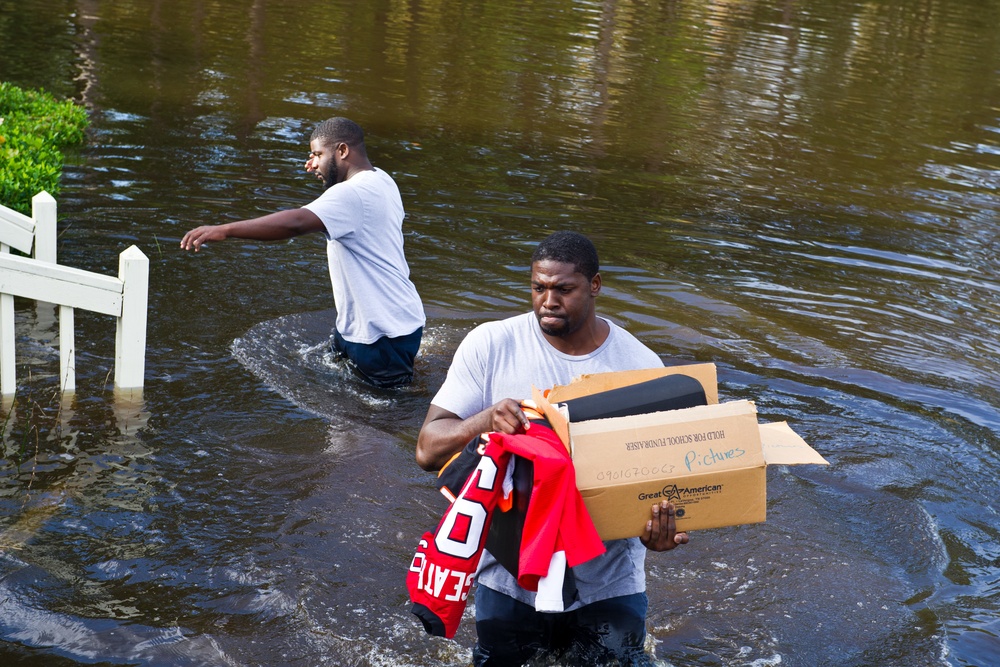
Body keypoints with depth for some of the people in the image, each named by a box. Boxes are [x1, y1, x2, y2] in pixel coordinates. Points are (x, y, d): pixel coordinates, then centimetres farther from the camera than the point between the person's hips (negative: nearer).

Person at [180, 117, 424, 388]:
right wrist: (323, 170, 12)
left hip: (386, 334, -10)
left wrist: (224, 230, -44)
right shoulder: (381, 180, 8)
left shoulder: (351, 194, -24)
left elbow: (296, 222, -39)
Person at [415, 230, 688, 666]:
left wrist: (657, 528, -27)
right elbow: (428, 450, -11)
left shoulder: (641, 366, -7)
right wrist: (485, 421, -32)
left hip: (607, 581, 0)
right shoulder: (490, 345, -9)